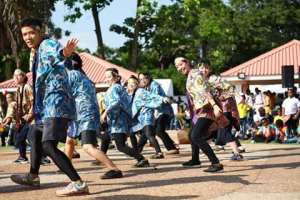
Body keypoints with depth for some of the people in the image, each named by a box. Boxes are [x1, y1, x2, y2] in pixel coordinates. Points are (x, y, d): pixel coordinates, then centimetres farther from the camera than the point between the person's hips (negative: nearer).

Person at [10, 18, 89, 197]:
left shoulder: (48, 44, -10)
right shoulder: (38, 54, 21)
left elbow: (56, 52, -37)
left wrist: (65, 53, -61)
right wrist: (35, 109, 38)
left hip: (56, 105, -11)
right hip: (47, 106, 11)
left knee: (49, 145, -21)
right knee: (35, 136, 26)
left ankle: (78, 183, -27)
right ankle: (33, 176, 44)